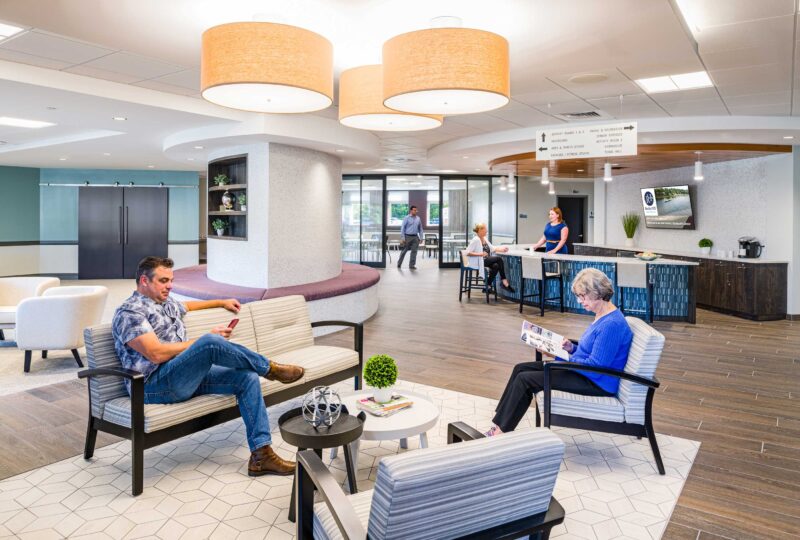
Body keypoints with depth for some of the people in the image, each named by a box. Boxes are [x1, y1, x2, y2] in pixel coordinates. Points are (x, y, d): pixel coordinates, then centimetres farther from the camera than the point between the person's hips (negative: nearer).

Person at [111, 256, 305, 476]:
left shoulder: (167, 304, 21)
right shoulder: (129, 312, -6)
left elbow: (186, 306, 47)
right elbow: (156, 354, -17)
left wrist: (222, 302, 43)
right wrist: (205, 341, -11)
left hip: (188, 378, 9)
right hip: (154, 386, -8)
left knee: (247, 377, -13)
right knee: (211, 343, -32)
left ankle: (261, 454, -17)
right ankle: (270, 368, -9)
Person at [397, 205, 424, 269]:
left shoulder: (418, 219, 9)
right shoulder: (406, 218, -3)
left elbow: (420, 228, 15)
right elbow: (402, 228, -4)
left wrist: (421, 237, 8)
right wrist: (403, 238, -9)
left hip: (415, 237, 4)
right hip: (408, 236, -4)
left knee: (414, 251, 1)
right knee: (404, 251, 4)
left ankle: (412, 265, 9)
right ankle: (399, 263, 19)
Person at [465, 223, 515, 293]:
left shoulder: (484, 239, 14)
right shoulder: (476, 240, -13)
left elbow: (492, 248, 16)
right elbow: (468, 253, -18)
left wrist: (501, 249, 0)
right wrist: (480, 254, -23)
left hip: (487, 260, 8)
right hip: (478, 262, -8)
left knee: (496, 266, -23)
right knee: (499, 259, -21)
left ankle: (488, 286, -15)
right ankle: (504, 281, -12)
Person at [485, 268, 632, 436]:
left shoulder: (612, 324, -24)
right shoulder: (602, 316, 8)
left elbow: (595, 366, -26)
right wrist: (572, 348, 0)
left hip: (596, 383, -11)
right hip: (581, 370, 11)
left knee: (524, 379, -14)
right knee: (521, 368, 5)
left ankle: (502, 430, -1)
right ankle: (501, 421, 6)